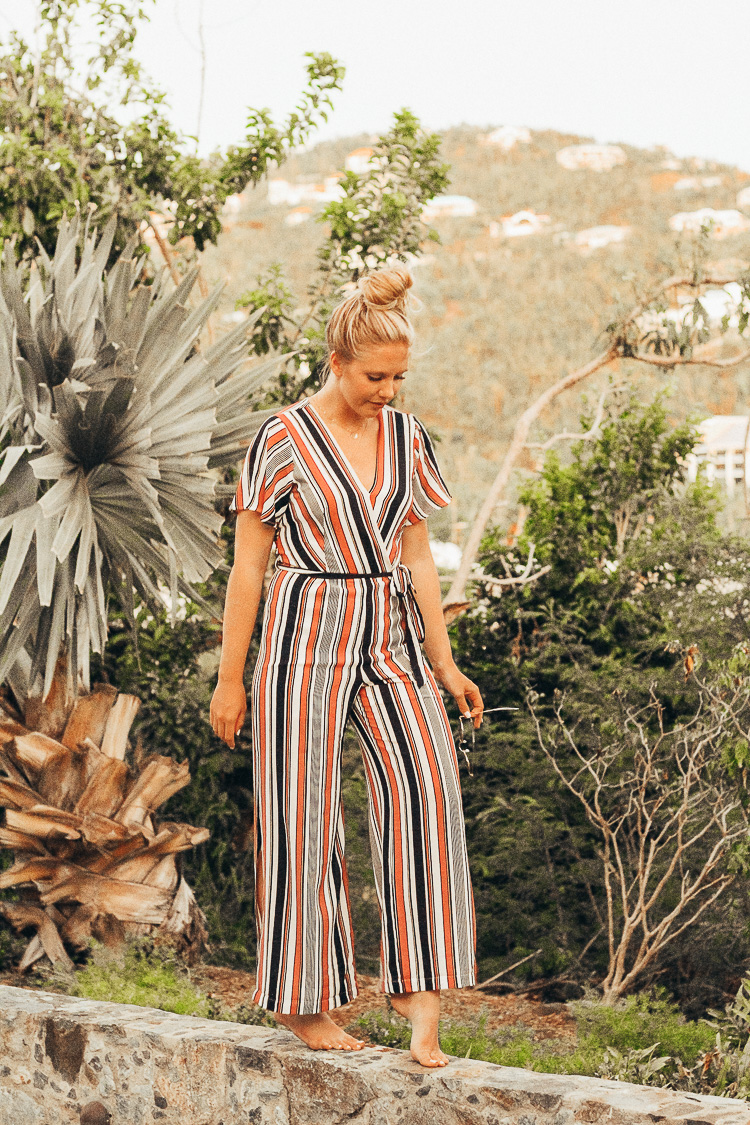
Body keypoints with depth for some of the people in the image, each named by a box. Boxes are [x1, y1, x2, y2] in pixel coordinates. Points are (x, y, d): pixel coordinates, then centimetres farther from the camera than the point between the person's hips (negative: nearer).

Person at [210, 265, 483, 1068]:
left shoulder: (406, 438, 9)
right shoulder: (284, 439, -5)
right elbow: (248, 565, -2)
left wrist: (444, 662, 12)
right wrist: (230, 679, -3)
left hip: (391, 640, 4)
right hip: (308, 638, -4)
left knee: (425, 784, -16)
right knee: (302, 816, 1)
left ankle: (419, 990, -15)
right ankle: (304, 1004, 14)